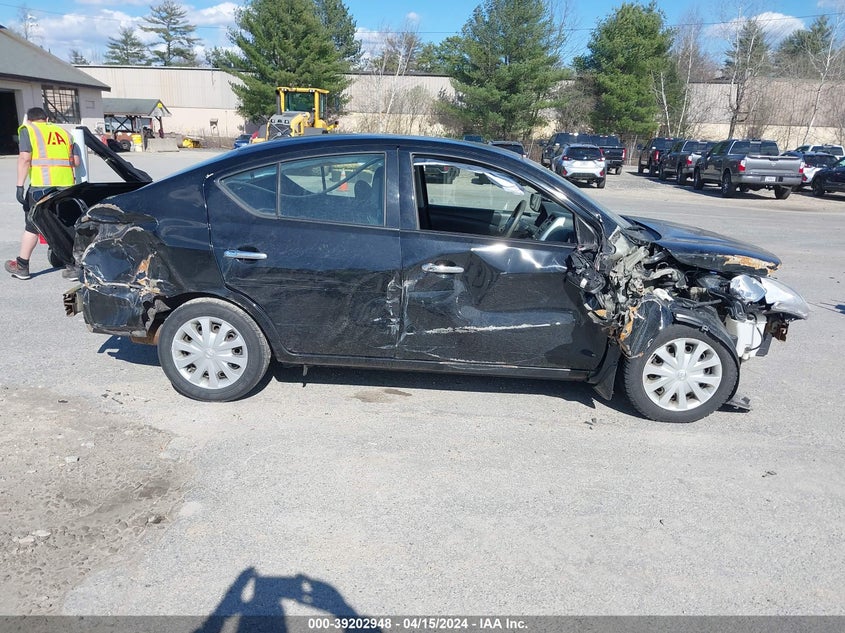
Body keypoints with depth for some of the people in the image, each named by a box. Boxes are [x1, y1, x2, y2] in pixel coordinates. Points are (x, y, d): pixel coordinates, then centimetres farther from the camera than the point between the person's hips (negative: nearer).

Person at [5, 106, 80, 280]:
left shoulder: (27, 130, 7)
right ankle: (73, 265, 5)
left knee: (32, 226, 8)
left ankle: (22, 266, 19)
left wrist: (20, 185, -7)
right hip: (66, 185, 3)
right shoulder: (63, 132, 19)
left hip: (41, 185, -3)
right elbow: (76, 162, 13)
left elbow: (24, 158, -6)